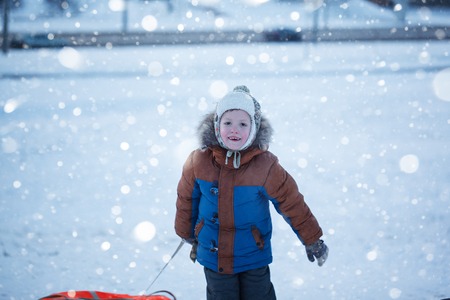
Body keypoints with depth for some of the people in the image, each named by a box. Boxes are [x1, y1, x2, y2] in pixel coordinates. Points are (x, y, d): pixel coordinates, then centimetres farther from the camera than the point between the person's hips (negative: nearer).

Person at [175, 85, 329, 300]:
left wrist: (312, 240, 1)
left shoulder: (266, 166, -16)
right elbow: (186, 202, 5)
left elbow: (292, 204, -6)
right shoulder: (199, 163, -11)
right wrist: (188, 236, 17)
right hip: (213, 256, 1)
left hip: (254, 256, -1)